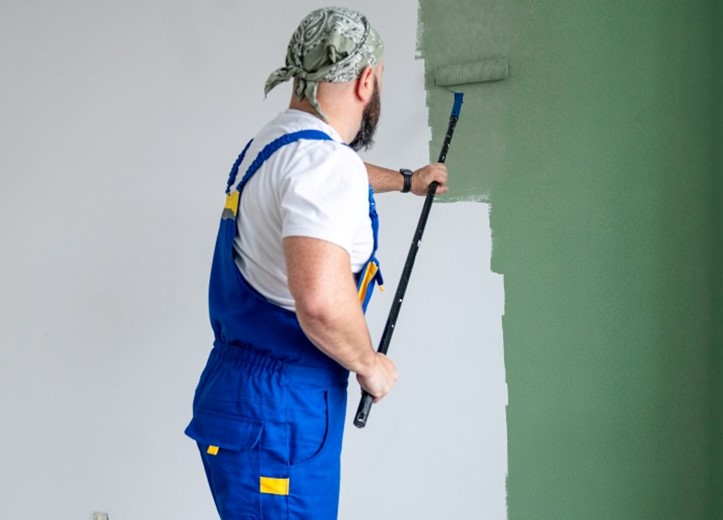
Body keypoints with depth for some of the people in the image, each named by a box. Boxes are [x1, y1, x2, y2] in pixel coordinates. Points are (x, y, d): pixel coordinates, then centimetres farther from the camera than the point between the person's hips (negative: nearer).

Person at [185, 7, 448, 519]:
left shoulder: (273, 145, 15)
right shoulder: (323, 159, -17)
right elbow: (320, 296, -32)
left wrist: (406, 180, 57)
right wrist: (369, 364, -12)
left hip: (239, 394, 10)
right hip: (276, 417, -10)